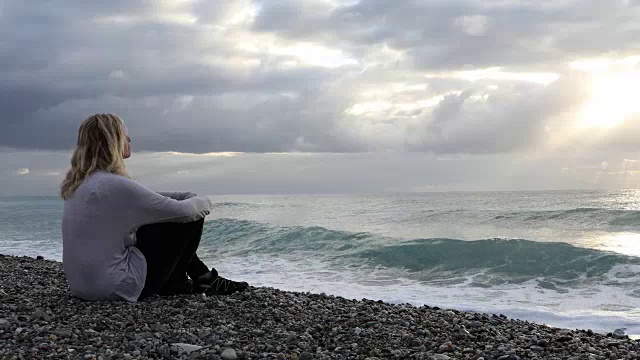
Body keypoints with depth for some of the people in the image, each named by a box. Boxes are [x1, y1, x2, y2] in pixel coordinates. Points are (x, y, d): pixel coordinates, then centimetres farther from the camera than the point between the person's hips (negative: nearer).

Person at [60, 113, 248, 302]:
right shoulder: (114, 185, -23)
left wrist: (188, 196, 6)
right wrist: (204, 202, 6)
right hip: (116, 288, -9)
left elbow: (146, 198, 15)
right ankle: (174, 284, 18)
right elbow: (184, 211, -16)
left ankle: (204, 278, 30)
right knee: (191, 218, -2)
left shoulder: (80, 183, 6)